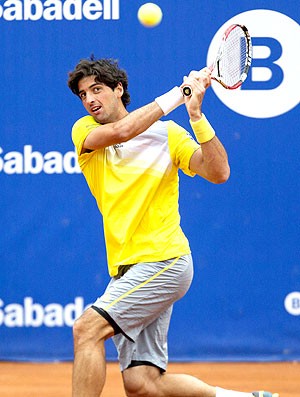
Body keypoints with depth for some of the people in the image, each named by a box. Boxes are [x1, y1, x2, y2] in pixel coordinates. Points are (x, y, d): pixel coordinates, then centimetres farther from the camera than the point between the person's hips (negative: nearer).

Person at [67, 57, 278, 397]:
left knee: (87, 328, -22)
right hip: (126, 269, 5)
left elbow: (218, 172, -9)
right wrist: (176, 95, -10)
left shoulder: (167, 133, 3)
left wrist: (195, 113, -16)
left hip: (163, 262, -5)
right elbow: (120, 131, -12)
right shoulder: (84, 132, 10)